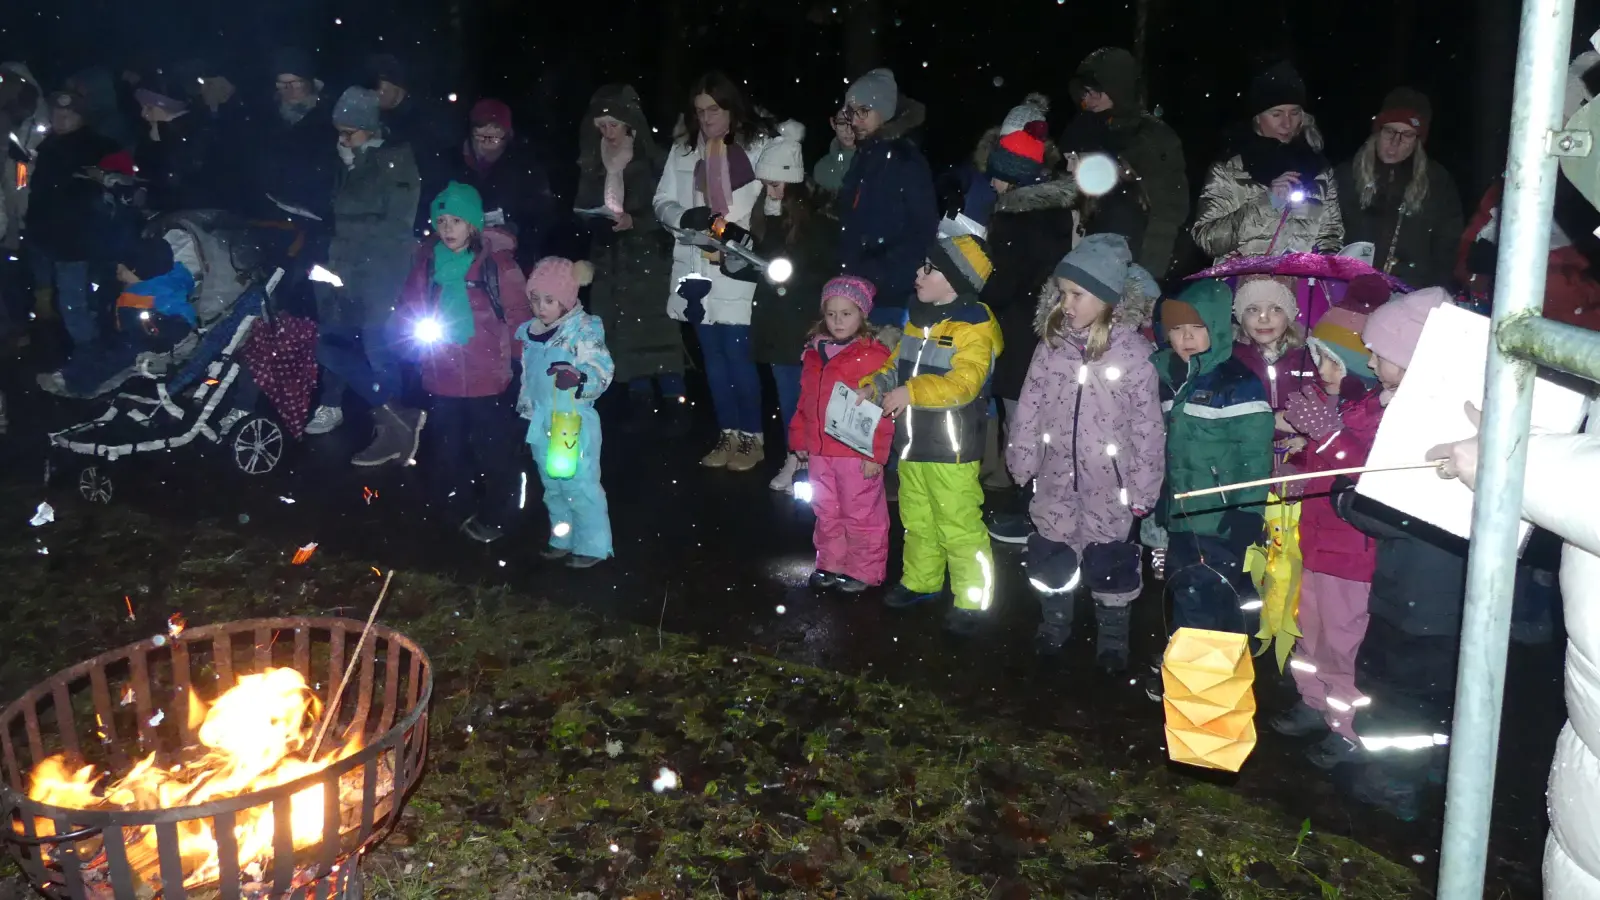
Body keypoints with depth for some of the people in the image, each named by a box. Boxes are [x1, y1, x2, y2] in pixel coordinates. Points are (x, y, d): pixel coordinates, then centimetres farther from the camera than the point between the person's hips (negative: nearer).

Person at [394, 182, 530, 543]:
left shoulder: (496, 261, -13)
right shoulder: (426, 259, 2)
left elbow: (519, 315, -11)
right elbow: (409, 307, 13)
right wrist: (417, 326, -6)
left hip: (487, 377, -5)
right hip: (442, 376, 5)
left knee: (494, 452, 7)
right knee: (446, 451, 19)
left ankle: (493, 518, 23)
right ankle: (457, 510, 37)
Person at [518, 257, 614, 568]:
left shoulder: (584, 329, -14)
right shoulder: (530, 333, 8)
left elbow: (602, 371, -22)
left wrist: (578, 378, -41)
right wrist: (526, 412, 22)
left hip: (574, 422, -7)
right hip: (542, 424, 7)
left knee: (580, 485, -3)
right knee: (553, 486, 18)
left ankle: (593, 545, 9)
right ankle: (563, 539, 32)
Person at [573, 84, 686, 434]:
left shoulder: (653, 159, -3)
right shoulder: (592, 163, 11)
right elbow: (582, 207, 16)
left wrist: (634, 221, -21)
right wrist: (594, 218, -6)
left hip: (647, 255, -4)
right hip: (609, 259, 4)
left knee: (657, 329, -10)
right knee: (623, 332, 1)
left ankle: (674, 405, -5)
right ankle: (639, 404, 10)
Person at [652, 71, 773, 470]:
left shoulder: (759, 145, -4)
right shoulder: (682, 150, 8)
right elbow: (663, 202, 10)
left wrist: (745, 235, -19)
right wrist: (684, 217, -11)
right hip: (697, 265, 5)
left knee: (736, 351, -5)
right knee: (712, 352, 11)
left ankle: (752, 437, 10)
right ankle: (728, 435, 23)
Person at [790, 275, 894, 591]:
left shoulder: (873, 355, -14)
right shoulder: (815, 352, 7)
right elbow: (805, 401, 15)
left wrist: (875, 454, -17)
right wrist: (799, 439, 14)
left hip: (857, 454, -7)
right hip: (820, 452, 7)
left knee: (861, 515, 6)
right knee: (827, 514, 19)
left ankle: (864, 571, 19)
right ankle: (831, 565, 33)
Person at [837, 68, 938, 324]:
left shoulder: (907, 161, -9)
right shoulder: (863, 156, 14)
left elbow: (923, 233, -12)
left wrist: (877, 274, -15)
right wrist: (845, 273, 8)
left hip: (888, 295, -7)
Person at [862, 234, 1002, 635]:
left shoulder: (974, 325, -17)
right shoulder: (918, 317, 9)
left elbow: (964, 381, -29)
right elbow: (898, 364, 19)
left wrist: (911, 392, -36)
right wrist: (874, 386, 1)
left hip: (951, 447, -8)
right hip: (912, 440, 9)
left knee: (959, 527, -1)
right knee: (917, 519, 22)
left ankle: (972, 599, 12)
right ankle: (920, 581, 39)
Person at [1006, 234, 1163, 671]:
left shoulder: (1134, 351, -13)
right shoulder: (1052, 344, -4)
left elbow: (1147, 424, -9)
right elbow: (1030, 406, 3)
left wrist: (1143, 488, -7)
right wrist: (1022, 461, 5)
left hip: (1108, 481, -3)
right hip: (1057, 476, 3)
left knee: (1108, 557, 9)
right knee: (1051, 552, 15)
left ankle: (1112, 632, 29)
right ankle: (1054, 620, 37)